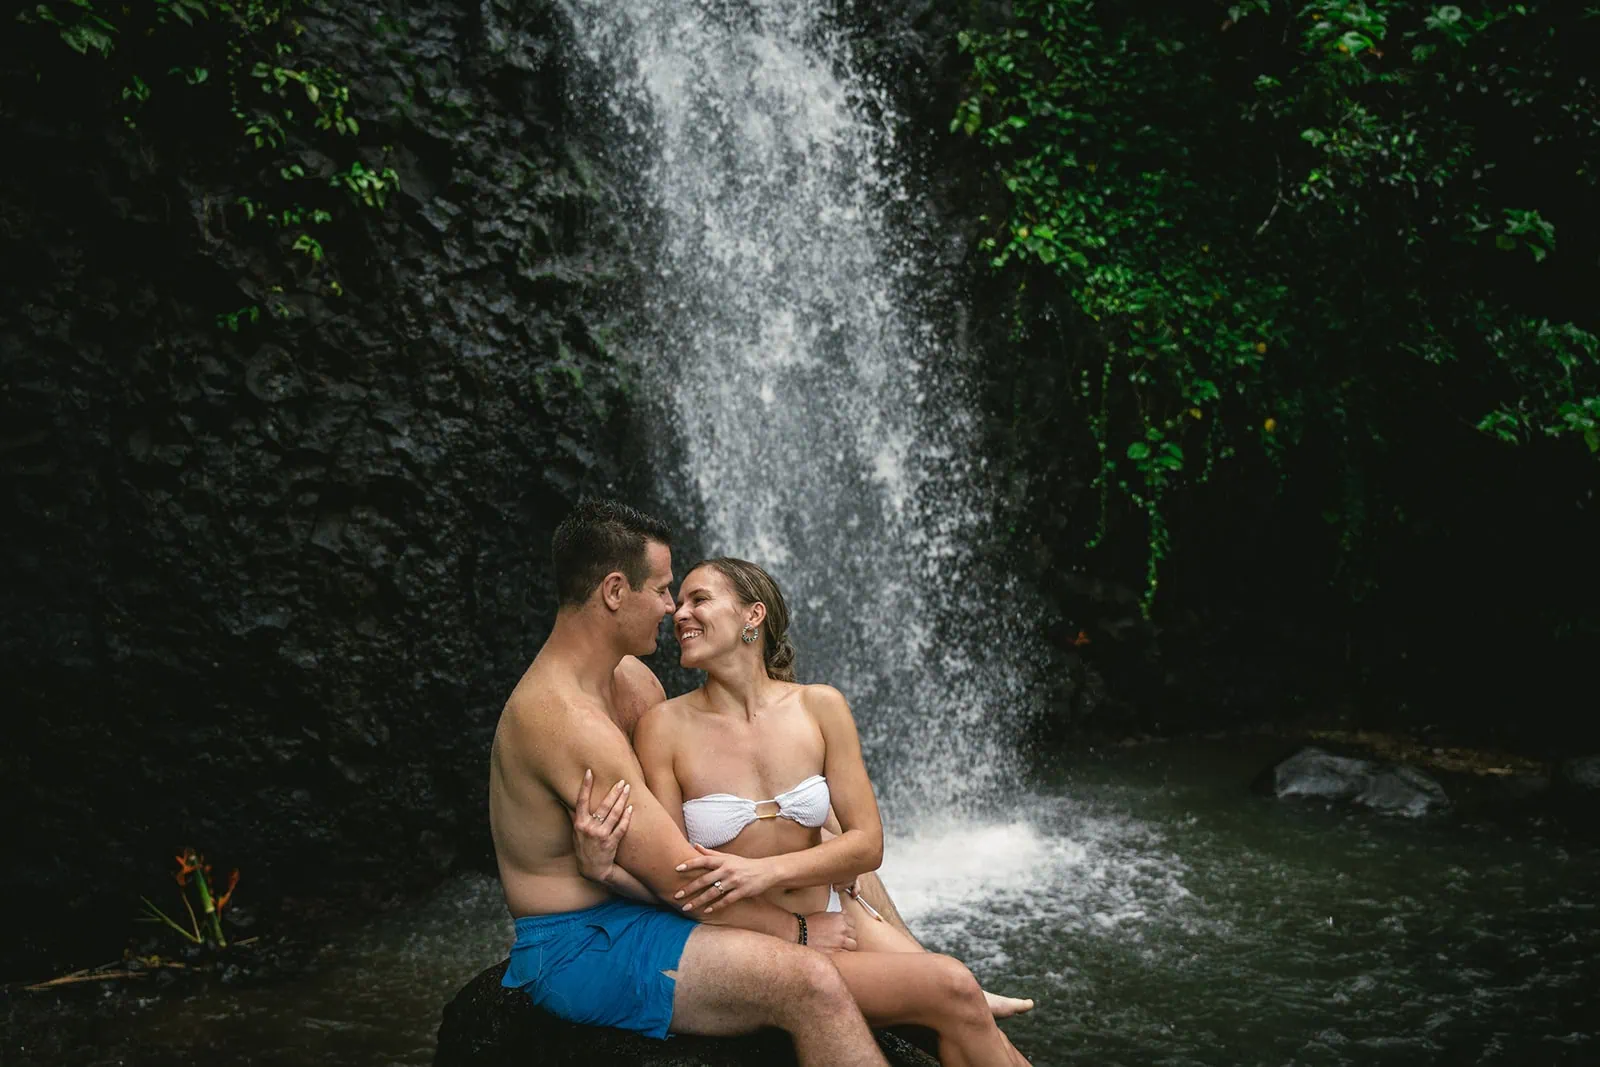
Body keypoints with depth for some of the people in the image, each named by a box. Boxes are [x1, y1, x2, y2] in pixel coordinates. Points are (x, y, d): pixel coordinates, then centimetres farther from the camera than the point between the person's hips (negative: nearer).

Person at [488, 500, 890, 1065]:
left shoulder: (629, 677, 8)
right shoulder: (568, 719, -25)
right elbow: (684, 880, -23)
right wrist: (796, 928, -13)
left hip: (627, 911, 11)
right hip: (578, 949, -11)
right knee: (810, 981, -25)